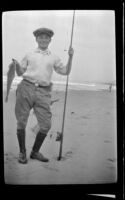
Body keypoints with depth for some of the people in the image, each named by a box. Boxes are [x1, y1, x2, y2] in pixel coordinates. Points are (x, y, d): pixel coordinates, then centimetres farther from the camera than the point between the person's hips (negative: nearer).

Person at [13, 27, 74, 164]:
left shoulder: (54, 58, 18)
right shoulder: (29, 55, 16)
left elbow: (66, 72, 17)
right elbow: (20, 73, 16)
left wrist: (70, 57, 6)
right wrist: (17, 65, -4)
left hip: (43, 92, 1)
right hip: (26, 88, -1)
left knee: (46, 125, -3)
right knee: (21, 122, 1)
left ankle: (35, 152, 16)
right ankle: (22, 152, 17)